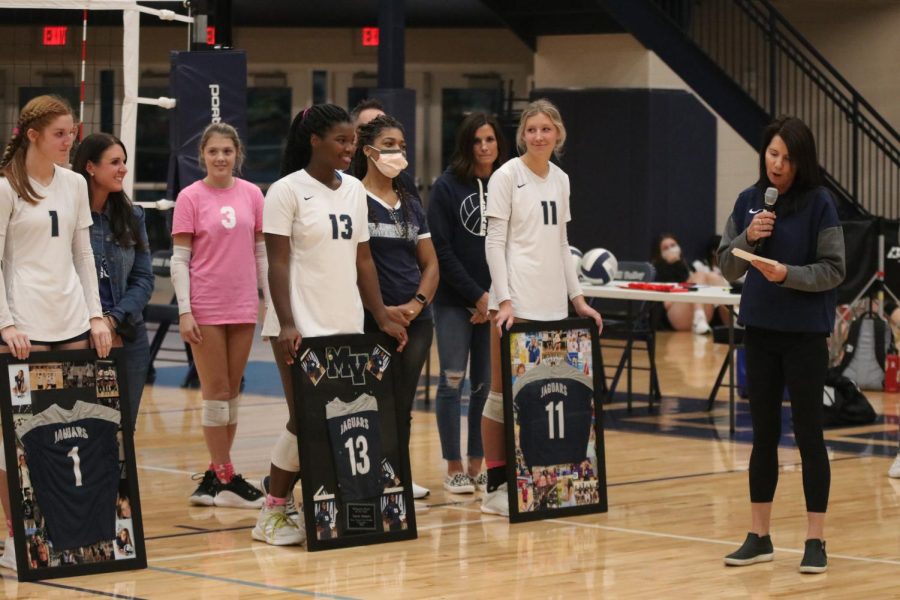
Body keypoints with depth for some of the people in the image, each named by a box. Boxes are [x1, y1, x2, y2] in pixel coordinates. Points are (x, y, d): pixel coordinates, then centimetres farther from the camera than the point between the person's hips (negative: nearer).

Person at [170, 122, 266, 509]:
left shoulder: (252, 195, 5)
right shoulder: (191, 197, -4)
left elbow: (261, 252, 11)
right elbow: (179, 259, -5)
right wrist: (184, 311, -11)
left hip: (243, 308, 4)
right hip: (205, 310, -4)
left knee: (232, 391, 8)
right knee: (216, 392, -1)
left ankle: (214, 477, 16)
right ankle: (226, 480, 4)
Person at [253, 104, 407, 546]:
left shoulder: (354, 190, 12)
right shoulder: (287, 191, -6)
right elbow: (278, 263, -10)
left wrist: (382, 318, 10)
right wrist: (287, 324, -19)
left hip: (347, 326, 6)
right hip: (302, 327, -6)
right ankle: (273, 511, 4)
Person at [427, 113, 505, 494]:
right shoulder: (447, 187, -3)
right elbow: (441, 249, -6)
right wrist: (477, 296, -9)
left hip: (495, 303, 2)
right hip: (454, 301, -2)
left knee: (487, 383, 5)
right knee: (453, 381, -1)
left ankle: (478, 464, 14)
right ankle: (454, 467, 6)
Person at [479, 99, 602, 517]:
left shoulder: (560, 180, 14)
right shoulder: (507, 176, -4)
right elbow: (494, 243, -8)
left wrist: (577, 298, 13)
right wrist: (504, 301, -16)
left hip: (553, 303, 6)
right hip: (516, 301, -6)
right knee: (504, 392, -3)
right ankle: (495, 487, 1)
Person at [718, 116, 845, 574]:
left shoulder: (818, 204, -8)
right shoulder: (748, 202, 4)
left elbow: (833, 270, -9)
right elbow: (728, 268, 7)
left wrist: (788, 274, -23)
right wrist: (747, 238, -11)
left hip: (805, 333, -4)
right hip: (760, 329, 4)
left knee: (808, 434, 0)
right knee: (763, 434, 10)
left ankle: (815, 541, 7)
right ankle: (759, 537, 17)